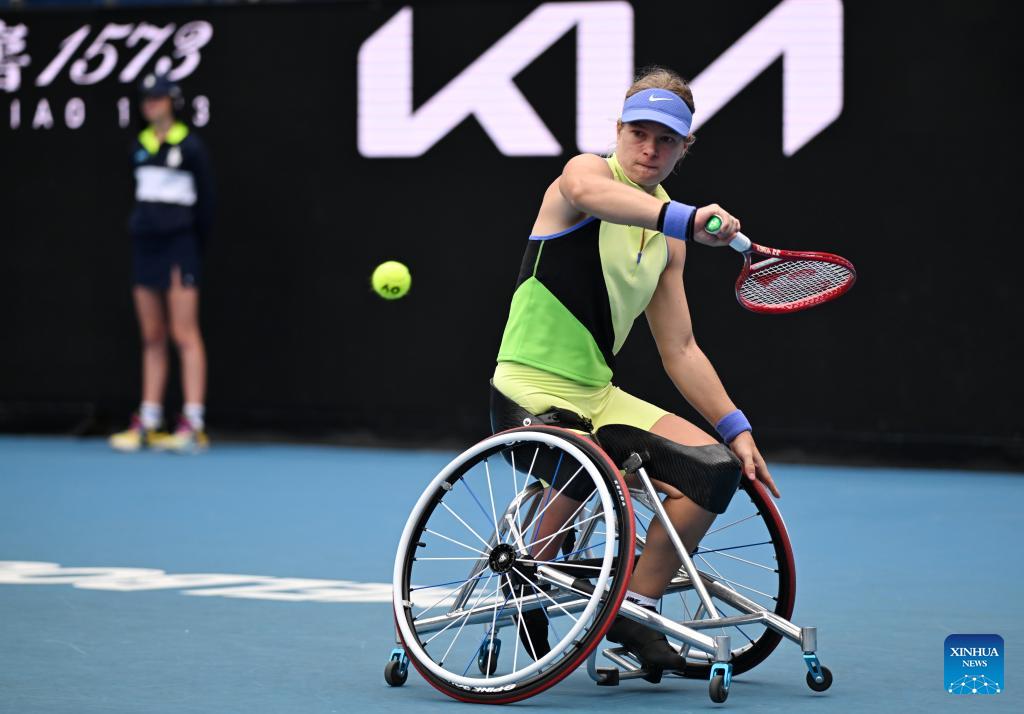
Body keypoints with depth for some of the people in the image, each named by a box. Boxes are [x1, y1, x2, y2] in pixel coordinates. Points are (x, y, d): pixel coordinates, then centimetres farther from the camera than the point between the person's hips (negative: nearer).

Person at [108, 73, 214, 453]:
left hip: (178, 243, -6)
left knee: (184, 335, -8)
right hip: (145, 242, 7)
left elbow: (205, 201, -4)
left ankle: (193, 425, -9)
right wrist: (141, 226, 11)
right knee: (152, 339, 7)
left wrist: (194, 246, -5)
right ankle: (148, 423, 9)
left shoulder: (189, 146, -5)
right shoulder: (141, 146, 12)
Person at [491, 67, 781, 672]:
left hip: (598, 396, 7)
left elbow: (680, 351, 18)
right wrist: (688, 219, -50)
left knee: (718, 466, -6)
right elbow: (587, 192, -36)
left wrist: (736, 428, 8)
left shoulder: (666, 240, 14)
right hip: (531, 394, -7)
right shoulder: (588, 170, -7)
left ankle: (635, 614, 3)